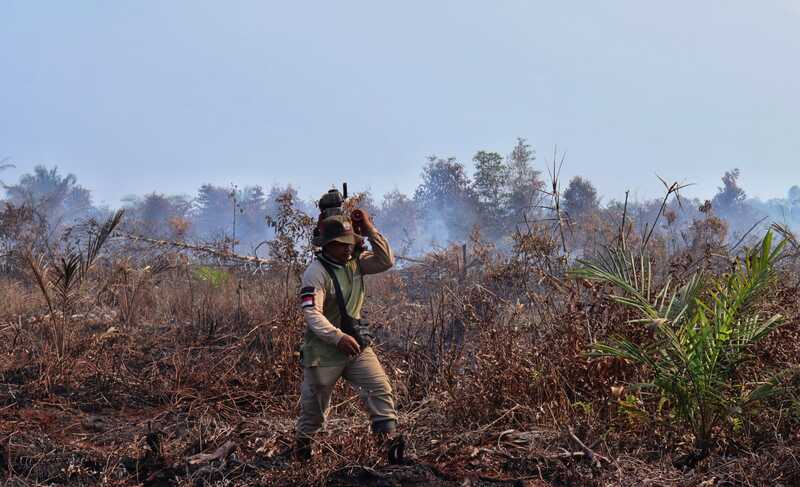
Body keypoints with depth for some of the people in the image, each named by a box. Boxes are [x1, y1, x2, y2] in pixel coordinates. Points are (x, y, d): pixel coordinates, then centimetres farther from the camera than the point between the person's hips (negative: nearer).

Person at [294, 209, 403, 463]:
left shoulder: (355, 262, 2)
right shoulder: (316, 273, -20)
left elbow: (386, 261, -2)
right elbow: (311, 313, -29)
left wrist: (370, 230, -11)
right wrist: (338, 337, -41)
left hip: (356, 344, 6)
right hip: (323, 349, -5)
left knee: (379, 387, -11)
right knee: (315, 404, 11)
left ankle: (390, 437, -11)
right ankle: (303, 442, 36)